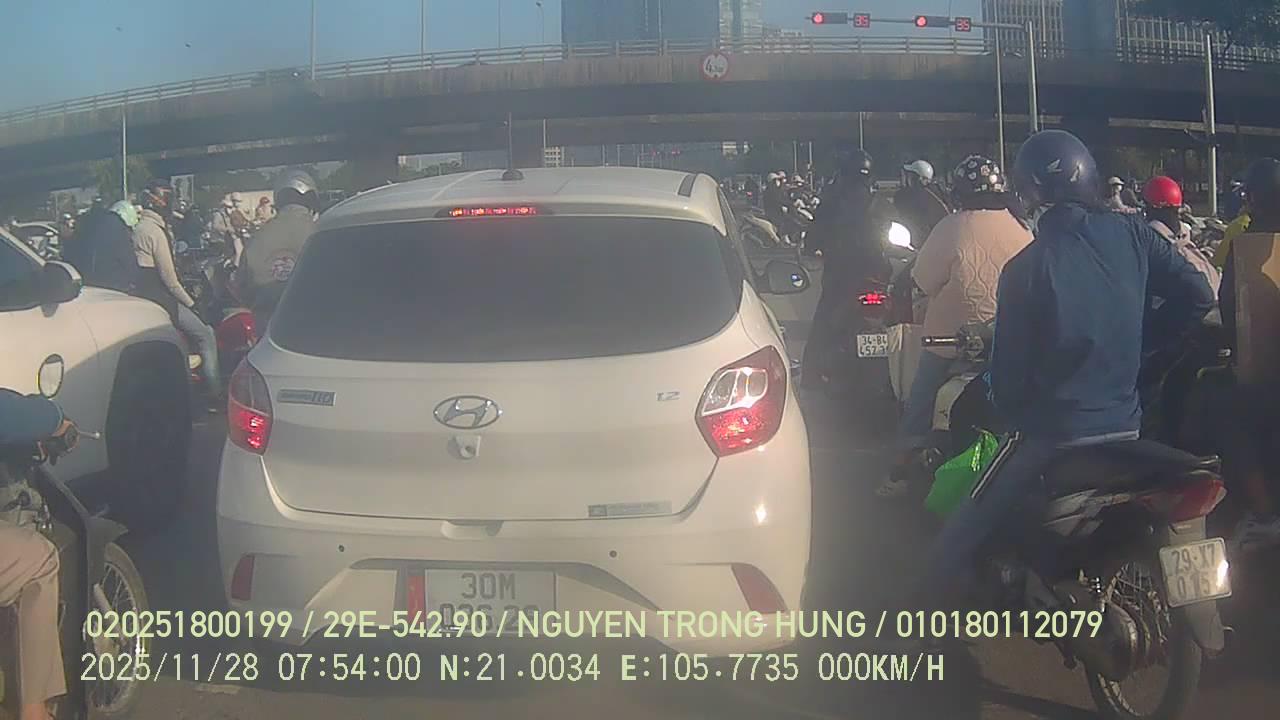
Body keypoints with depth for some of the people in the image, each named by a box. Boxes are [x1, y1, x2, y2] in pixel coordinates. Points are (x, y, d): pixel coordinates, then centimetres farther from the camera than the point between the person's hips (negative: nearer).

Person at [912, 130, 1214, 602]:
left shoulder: (1025, 267, -12)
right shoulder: (1131, 236, -2)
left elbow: (1009, 368, -9)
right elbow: (1197, 296, -2)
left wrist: (1012, 413, 11)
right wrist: (1136, 343, 10)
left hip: (1052, 433, -5)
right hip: (1126, 428, 5)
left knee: (956, 545, 7)